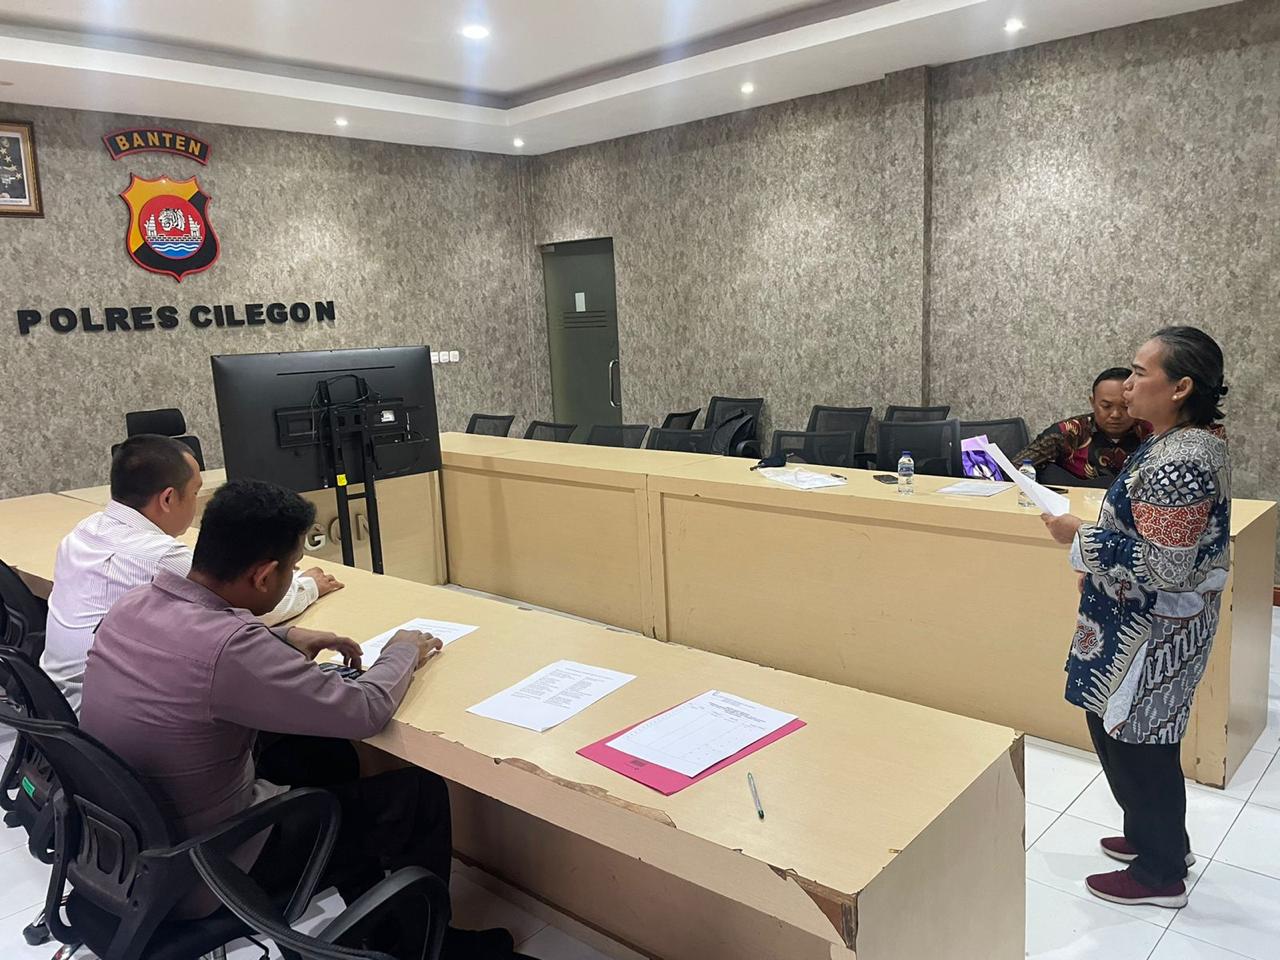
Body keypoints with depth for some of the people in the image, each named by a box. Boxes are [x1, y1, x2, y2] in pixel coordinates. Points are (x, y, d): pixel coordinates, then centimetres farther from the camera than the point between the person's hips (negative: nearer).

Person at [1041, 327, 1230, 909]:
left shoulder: (1177, 462, -27)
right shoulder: (1198, 437, 5)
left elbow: (1163, 568, -30)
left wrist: (1081, 538, -23)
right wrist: (1101, 564, 18)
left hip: (1149, 633, -10)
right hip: (1162, 624, 10)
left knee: (1128, 741, 7)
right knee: (1142, 737, 23)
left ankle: (1159, 875, 26)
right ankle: (1160, 839, 42)